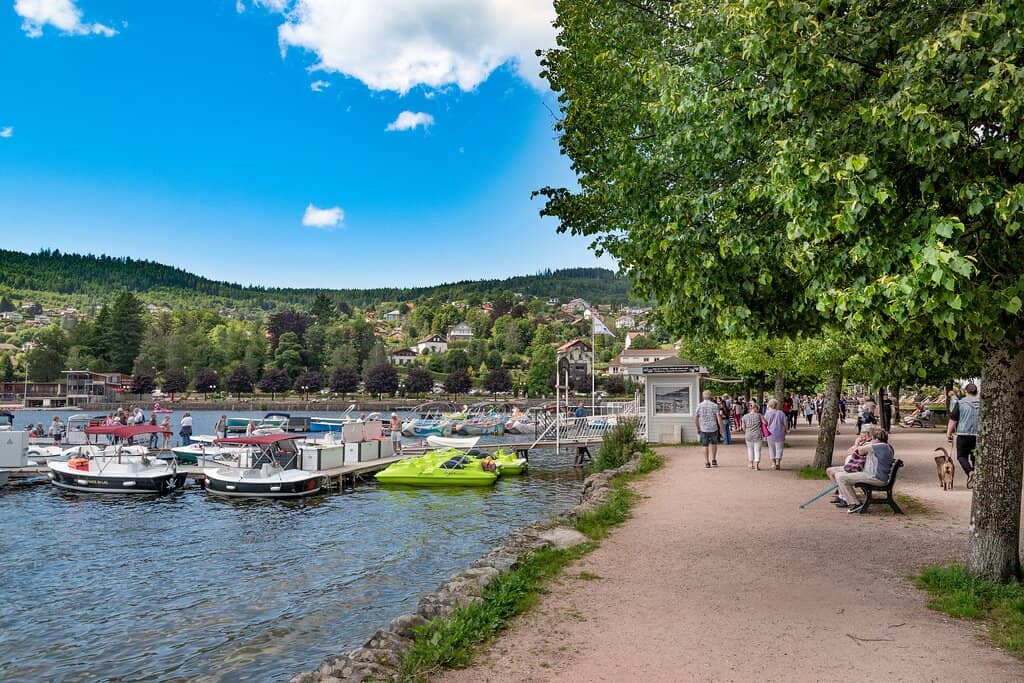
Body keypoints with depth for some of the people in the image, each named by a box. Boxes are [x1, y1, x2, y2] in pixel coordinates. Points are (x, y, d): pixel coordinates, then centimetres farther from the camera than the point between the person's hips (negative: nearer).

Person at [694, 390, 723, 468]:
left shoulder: (700, 406, 0)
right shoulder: (714, 405, -4)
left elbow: (696, 418, 1)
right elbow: (718, 417, -10)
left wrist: (698, 427, 12)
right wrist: (721, 427, -5)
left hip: (703, 429, 1)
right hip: (713, 428, 0)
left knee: (705, 446, 7)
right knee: (714, 444, 19)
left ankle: (707, 462, 8)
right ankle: (713, 460, 16)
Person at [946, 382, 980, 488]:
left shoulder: (960, 403, -3)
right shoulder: (982, 403, 5)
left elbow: (953, 420, -4)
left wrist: (949, 433, 2)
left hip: (963, 433, -3)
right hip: (978, 434, 3)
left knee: (962, 456, 5)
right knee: (975, 457, 12)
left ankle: (970, 472, -20)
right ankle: (974, 480, 14)